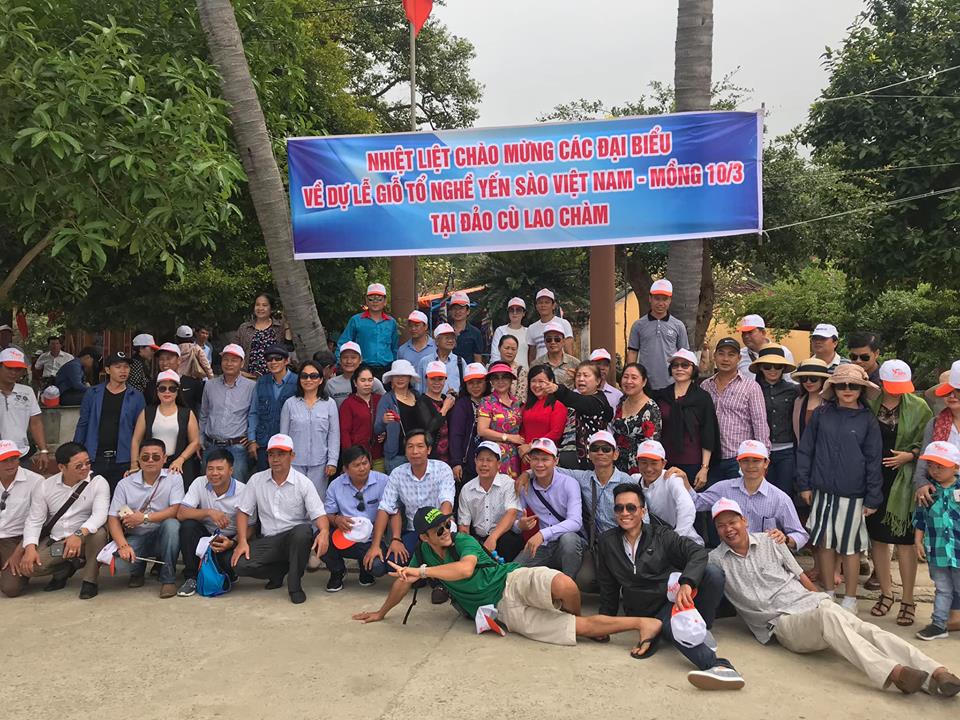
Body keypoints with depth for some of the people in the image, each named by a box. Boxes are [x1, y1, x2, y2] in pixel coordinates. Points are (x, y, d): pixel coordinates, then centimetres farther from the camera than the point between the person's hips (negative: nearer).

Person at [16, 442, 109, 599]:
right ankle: (66, 567, 9)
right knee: (25, 567, -21)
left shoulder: (98, 483, -11)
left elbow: (100, 514, -24)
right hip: (53, 542, 3)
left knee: (99, 532, -34)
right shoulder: (44, 486, -2)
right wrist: (30, 548, -19)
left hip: (83, 541, -2)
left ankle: (90, 580, -13)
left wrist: (79, 534, -42)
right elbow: (34, 520, -2)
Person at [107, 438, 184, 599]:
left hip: (163, 536, -1)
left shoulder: (173, 478, -3)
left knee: (172, 524, -35)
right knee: (119, 564, -28)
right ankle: (139, 570, 13)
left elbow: (176, 510, -14)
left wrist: (144, 517, -20)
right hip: (136, 538, 1)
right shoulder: (125, 484, 2)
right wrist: (123, 546, -19)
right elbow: (113, 518, -4)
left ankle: (168, 579, -18)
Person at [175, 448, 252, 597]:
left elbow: (249, 529, -9)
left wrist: (232, 543, -28)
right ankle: (191, 578, -14)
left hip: (230, 540, -2)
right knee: (188, 525, -27)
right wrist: (209, 512, -32)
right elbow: (181, 513, -17)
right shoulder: (199, 483, -8)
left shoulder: (243, 491, -14)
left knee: (232, 560, -33)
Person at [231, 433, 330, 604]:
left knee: (303, 531, -38)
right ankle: (280, 570, 8)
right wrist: (242, 542, -8)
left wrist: (324, 532, -35)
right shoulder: (256, 480, 3)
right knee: (240, 565, -22)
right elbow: (243, 511, 7)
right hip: (268, 540, 3)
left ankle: (295, 584, -14)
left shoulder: (303, 483, -5)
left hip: (296, 538, -2)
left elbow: (319, 514, -12)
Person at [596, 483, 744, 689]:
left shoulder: (660, 535, 4)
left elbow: (698, 552, -12)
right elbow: (608, 587, 19)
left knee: (713, 572, -29)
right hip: (654, 612, 0)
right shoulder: (607, 542, 11)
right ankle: (719, 666, -53)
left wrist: (686, 583, -31)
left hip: (680, 596, 0)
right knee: (673, 625, -38)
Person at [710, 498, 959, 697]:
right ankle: (893, 673, -50)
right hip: (782, 622, -4)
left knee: (864, 629, -22)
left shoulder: (769, 541, 13)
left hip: (810, 603, 4)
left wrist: (822, 601, 14)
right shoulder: (716, 559, 6)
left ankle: (936, 673, -35)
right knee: (827, 616, -35)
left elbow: (802, 577, 18)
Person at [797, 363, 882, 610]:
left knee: (850, 547, 7)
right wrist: (804, 484, 2)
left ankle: (850, 599, 22)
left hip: (852, 495, -1)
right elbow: (805, 450, 6)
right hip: (822, 492, 2)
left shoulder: (868, 420, 0)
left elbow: (873, 460, 1)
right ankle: (828, 594, 24)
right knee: (824, 543, 9)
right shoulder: (821, 414, 3)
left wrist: (872, 498, -2)